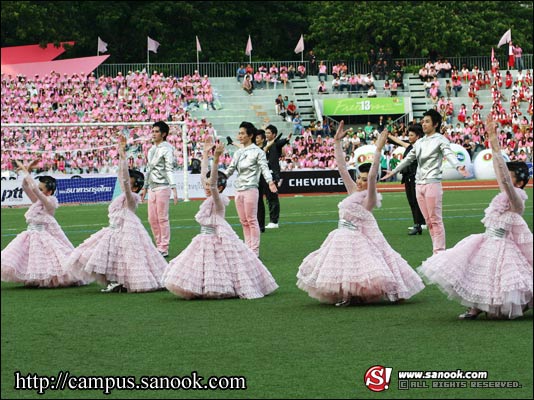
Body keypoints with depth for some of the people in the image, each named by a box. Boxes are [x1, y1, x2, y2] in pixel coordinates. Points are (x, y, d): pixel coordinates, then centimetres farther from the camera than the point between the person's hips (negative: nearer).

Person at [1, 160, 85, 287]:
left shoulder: (50, 202, -15)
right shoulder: (37, 201, 8)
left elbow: (34, 188, -26)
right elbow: (25, 186, 8)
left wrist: (25, 171, -19)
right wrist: (27, 170, -4)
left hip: (45, 237, -8)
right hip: (33, 236, 8)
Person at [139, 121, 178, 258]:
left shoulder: (166, 149, -7)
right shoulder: (152, 149, 17)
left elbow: (169, 170, -15)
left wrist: (174, 188, -22)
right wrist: (145, 187, 25)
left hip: (162, 187, -8)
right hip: (152, 188, 8)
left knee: (162, 218, -6)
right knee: (152, 219, 8)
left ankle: (164, 249, -2)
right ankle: (159, 246, 16)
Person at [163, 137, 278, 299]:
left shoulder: (218, 201, -14)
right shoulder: (209, 199, 7)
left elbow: (213, 183, -29)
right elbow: (204, 176, 12)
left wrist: (216, 159, -39)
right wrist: (205, 154, 13)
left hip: (217, 240, -8)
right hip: (205, 240, 8)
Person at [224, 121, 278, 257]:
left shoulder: (257, 152, -3)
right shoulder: (238, 153, 16)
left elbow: (264, 168, -11)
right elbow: (230, 169, 21)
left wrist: (270, 181, -27)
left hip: (250, 189, -7)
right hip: (239, 189, 7)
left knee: (251, 220, -6)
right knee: (244, 221, 9)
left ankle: (255, 251, -3)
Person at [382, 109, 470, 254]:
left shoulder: (440, 140, -1)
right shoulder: (419, 142, 19)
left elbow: (449, 154, -17)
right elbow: (408, 159, 30)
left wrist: (459, 166, -36)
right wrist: (393, 171, 34)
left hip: (432, 183, -7)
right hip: (419, 184, 7)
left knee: (435, 220, -8)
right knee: (428, 221, 6)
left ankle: (439, 252, -8)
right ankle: (437, 249, 9)